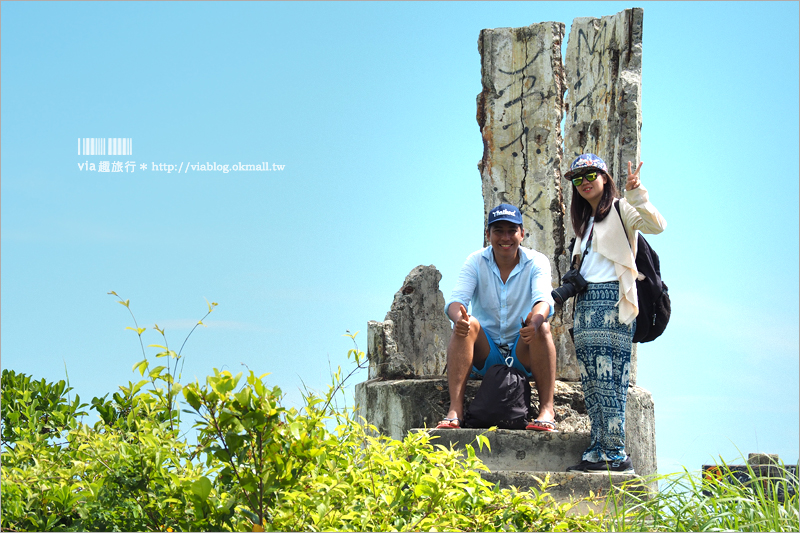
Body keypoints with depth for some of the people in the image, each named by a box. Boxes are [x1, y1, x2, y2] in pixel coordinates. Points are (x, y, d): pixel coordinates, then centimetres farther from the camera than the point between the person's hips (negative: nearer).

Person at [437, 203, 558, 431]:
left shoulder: (537, 262, -4)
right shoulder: (475, 262, -2)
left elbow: (544, 300, -22)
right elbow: (456, 300, -16)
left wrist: (535, 320, -47)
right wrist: (459, 317, -42)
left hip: (523, 353, -1)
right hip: (485, 356, 1)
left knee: (541, 326, -30)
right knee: (467, 325, -28)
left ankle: (547, 409, -32)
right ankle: (455, 410, -36)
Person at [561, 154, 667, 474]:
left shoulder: (621, 210, 2)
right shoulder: (585, 222, 26)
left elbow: (657, 226, -17)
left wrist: (636, 195, -27)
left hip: (612, 301, -8)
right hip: (585, 302, 8)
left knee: (609, 381, -14)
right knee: (591, 382, 1)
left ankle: (616, 455, -15)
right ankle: (597, 453, -1)